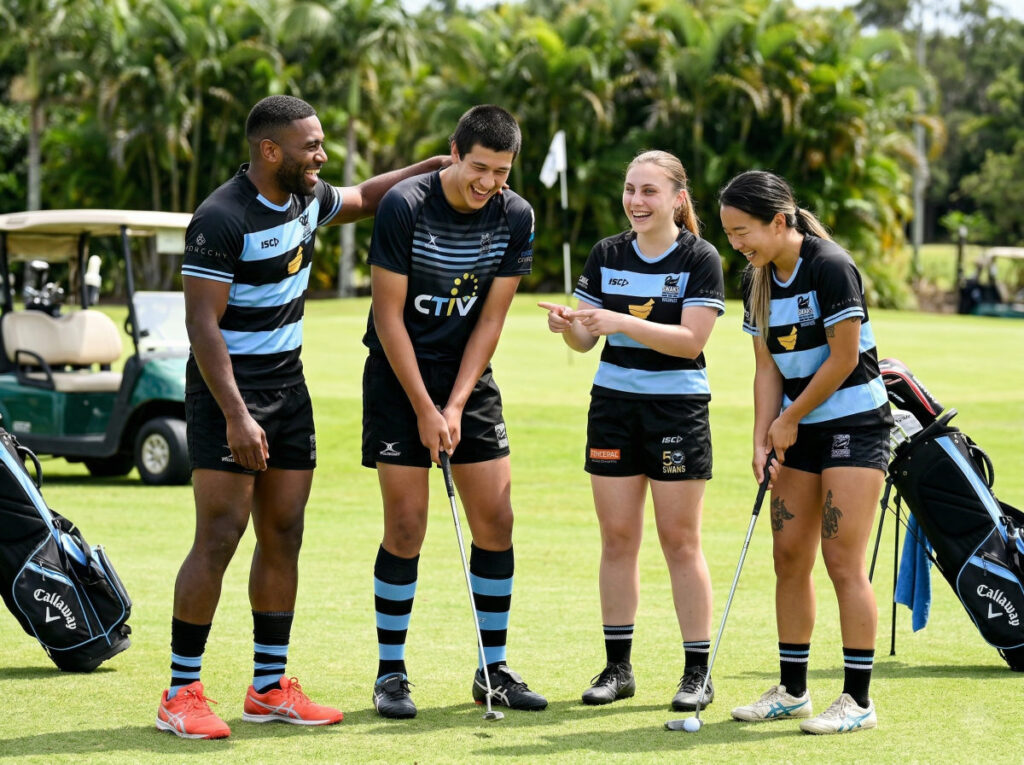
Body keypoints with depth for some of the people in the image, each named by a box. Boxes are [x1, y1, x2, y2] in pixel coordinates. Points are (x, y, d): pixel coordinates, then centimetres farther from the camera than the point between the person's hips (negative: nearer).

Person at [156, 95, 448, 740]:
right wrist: (236, 416, -26)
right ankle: (182, 693, -5)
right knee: (220, 537, -11)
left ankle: (270, 688, 15)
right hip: (228, 391, -8)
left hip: (287, 384, 8)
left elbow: (363, 198, 31)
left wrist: (433, 166, 21)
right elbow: (202, 323, -21)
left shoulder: (309, 197, 7)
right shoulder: (222, 219, -18)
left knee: (283, 535, 8)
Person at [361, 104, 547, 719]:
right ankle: (391, 674, 5)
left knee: (496, 521, 1)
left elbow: (491, 318, -1)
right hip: (399, 377, -4)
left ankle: (495, 669, 12)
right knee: (406, 526, -7)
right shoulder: (405, 207, -17)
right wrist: (425, 409, -14)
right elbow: (389, 316, -14)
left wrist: (456, 405, -8)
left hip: (471, 380, 4)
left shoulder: (515, 217, -5)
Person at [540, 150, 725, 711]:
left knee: (680, 542, -2)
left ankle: (698, 673, 5)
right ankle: (617, 667, 12)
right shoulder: (607, 255, 6)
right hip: (613, 402, 4)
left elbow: (692, 339, -16)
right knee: (617, 539, 5)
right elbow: (585, 341, 9)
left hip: (678, 407, -4)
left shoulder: (699, 259, -6)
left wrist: (623, 323, -26)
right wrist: (568, 325, -14)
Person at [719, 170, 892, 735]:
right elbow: (768, 366, 8)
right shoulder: (757, 279, 5)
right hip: (799, 429, 8)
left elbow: (844, 358, -17)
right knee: (789, 557, 7)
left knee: (842, 561, -9)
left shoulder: (830, 266, -18)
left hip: (854, 423, -8)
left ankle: (858, 700, -4)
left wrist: (789, 420, -9)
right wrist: (762, 438, -3)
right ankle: (792, 691, 17)